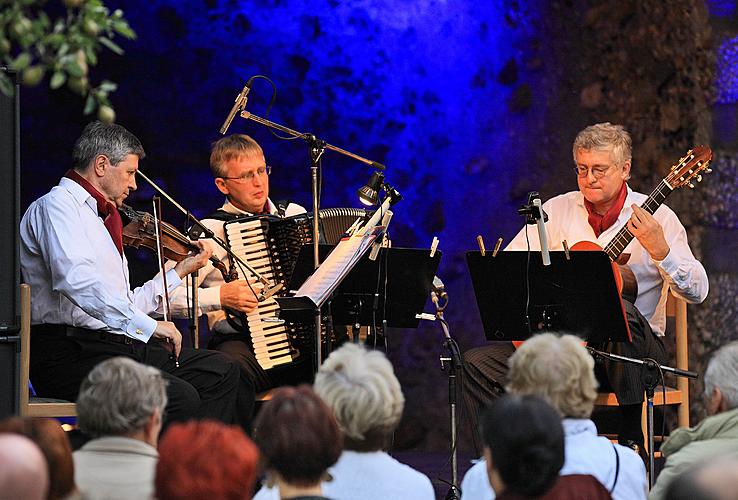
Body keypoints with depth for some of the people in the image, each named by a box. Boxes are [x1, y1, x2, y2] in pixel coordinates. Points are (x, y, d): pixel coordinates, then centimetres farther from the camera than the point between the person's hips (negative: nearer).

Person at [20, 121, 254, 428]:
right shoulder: (56, 205, -7)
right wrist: (147, 325, -27)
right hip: (69, 353, -10)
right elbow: (75, 280, -25)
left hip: (116, 344, 10)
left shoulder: (101, 217, 23)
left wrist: (180, 271, 28)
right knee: (180, 398, -27)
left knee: (221, 372, 2)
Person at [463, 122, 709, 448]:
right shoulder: (558, 209, 8)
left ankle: (633, 442, -31)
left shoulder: (657, 218, -2)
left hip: (635, 348, -3)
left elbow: (696, 293, -11)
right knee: (477, 363, -16)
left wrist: (659, 250, -27)